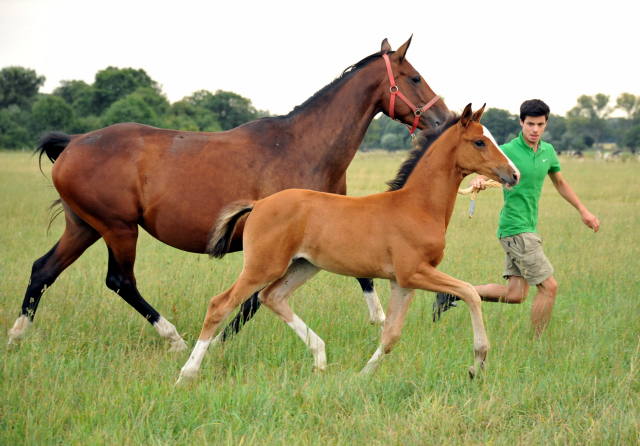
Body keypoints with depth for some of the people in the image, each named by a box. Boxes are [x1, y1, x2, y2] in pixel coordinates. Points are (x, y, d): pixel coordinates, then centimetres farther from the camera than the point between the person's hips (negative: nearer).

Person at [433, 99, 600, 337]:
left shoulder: (548, 151, 10)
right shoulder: (508, 151, -11)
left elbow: (560, 183, 24)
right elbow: (484, 174, -19)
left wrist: (583, 211, 26)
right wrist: (478, 181, -44)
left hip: (528, 228, 8)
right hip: (515, 229, -8)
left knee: (515, 294, 7)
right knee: (549, 286, -9)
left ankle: (455, 293, 16)